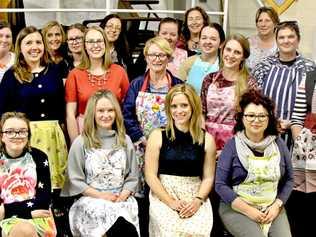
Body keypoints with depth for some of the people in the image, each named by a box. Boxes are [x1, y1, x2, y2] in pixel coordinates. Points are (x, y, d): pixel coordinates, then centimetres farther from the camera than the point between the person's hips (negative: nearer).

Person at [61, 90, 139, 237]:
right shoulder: (81, 143, 3)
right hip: (91, 199, -2)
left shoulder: (125, 140, 13)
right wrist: (101, 195, -10)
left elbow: (132, 177, 11)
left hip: (122, 198, 2)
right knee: (121, 222, -34)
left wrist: (123, 195, -7)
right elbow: (75, 180, 0)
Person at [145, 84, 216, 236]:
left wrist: (198, 200, -11)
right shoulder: (157, 136, 2)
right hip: (163, 196, -1)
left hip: (195, 196, 1)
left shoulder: (207, 139, 7)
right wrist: (171, 202, -11)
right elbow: (150, 175, -2)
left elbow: (208, 177, 6)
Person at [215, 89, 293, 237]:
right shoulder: (232, 145, -6)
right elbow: (220, 185, -7)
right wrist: (248, 210, -13)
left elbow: (288, 179, 10)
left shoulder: (278, 144, 3)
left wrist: (277, 205, -4)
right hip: (236, 208, -3)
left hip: (271, 207, 3)